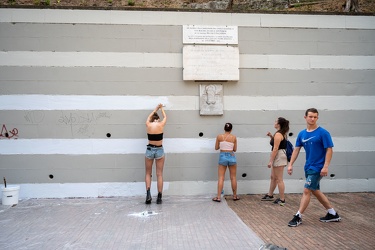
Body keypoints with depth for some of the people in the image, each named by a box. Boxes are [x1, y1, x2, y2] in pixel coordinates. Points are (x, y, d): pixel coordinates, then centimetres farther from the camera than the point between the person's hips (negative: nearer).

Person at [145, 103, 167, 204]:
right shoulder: (161, 124, -5)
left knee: (148, 173, 12)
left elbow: (149, 116, 22)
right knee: (159, 174, 4)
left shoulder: (148, 124, -2)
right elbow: (165, 117, 17)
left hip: (149, 150, 1)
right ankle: (159, 197, 5)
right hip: (159, 150, -1)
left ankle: (148, 193, -5)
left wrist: (156, 109, 37)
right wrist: (161, 108, 35)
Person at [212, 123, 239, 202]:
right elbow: (235, 149, 4)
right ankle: (235, 196, 24)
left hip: (222, 156, 0)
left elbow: (216, 148, 6)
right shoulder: (234, 137, -1)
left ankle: (218, 197, 0)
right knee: (233, 177, 12)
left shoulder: (219, 136, -1)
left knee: (221, 178, 3)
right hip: (231, 156, 0)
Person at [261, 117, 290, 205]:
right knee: (273, 177, 19)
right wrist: (271, 136, 10)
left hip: (279, 156, -11)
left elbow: (275, 148, -21)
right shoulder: (282, 134, 13)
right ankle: (270, 195, 31)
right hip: (279, 156, 11)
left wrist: (271, 161, -20)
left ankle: (282, 200, 3)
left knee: (279, 179, -4)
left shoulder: (278, 134, -17)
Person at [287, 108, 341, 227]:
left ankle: (298, 217, 4)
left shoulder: (323, 133, -12)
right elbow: (296, 149, 8)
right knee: (315, 191, 16)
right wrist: (290, 164, 3)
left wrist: (325, 166, -21)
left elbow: (329, 150, -13)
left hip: (317, 168, -7)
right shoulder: (302, 134, 6)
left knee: (306, 191, -6)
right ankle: (333, 214, 31)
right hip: (308, 167, 7)